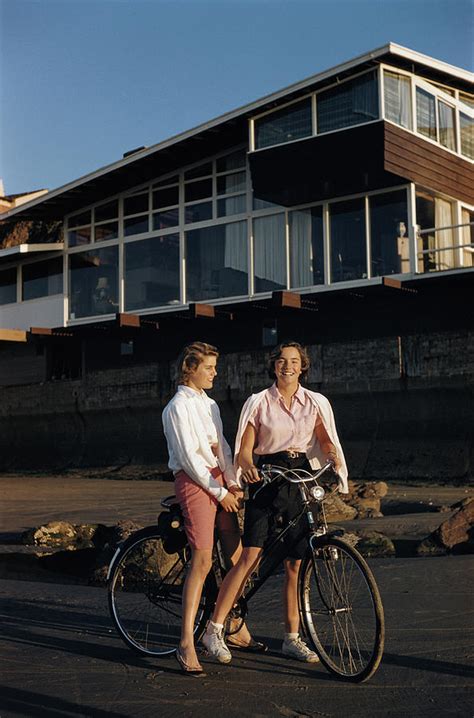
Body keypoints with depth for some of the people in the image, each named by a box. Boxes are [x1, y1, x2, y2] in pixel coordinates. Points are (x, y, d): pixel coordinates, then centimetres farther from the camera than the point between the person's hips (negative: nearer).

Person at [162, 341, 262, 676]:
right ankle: (186, 644, -13)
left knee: (236, 555, 8)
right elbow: (188, 457, -14)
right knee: (202, 560, -15)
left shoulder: (210, 404, 18)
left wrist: (234, 484, 3)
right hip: (193, 482, -8)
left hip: (217, 480, 8)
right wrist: (220, 492, -11)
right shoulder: (178, 407, -8)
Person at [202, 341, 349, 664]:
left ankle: (292, 638, 16)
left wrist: (337, 464, -17)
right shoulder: (259, 402, 2)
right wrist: (248, 466, -22)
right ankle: (214, 630, -5)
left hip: (301, 480, 2)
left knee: (295, 564, 5)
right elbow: (244, 449, -1)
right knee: (250, 557, -11)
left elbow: (327, 443, 4)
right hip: (267, 480, -2)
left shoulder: (316, 403, 8)